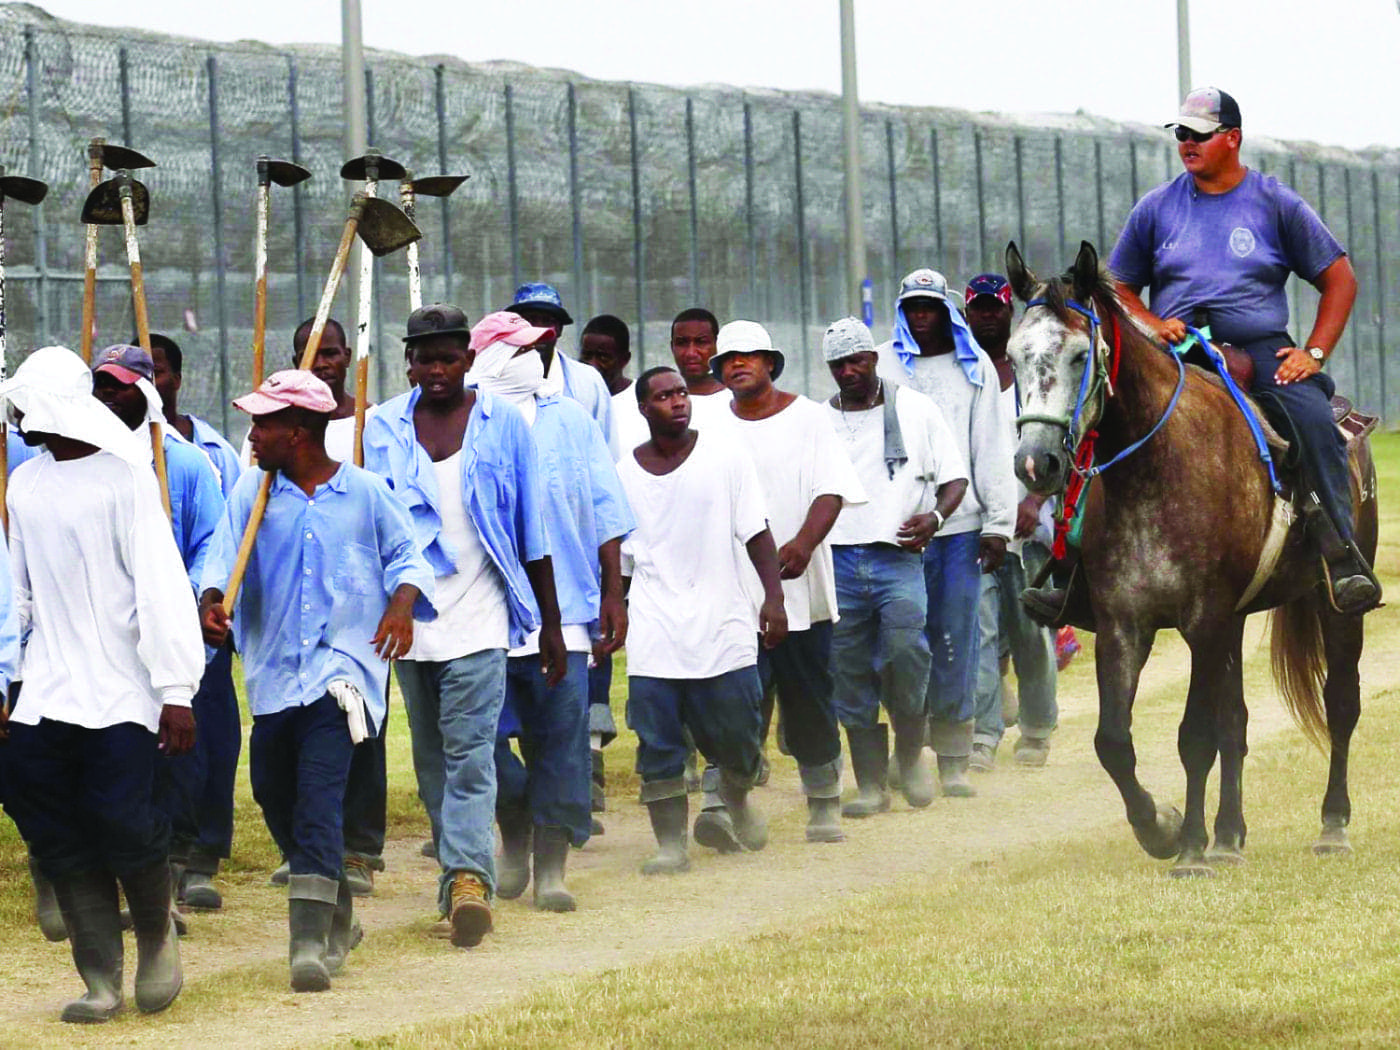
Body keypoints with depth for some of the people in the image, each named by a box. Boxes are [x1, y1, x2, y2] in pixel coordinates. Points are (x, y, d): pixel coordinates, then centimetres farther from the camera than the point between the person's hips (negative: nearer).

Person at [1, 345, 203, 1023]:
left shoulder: (125, 477, -8)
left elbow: (161, 585, -12)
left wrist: (176, 689, -16)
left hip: (121, 691, -6)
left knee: (120, 819, -13)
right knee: (58, 837, -1)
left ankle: (157, 936, 15)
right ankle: (100, 980, 6)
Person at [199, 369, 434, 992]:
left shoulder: (364, 493, 1)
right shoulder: (253, 491, 7)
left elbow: (405, 554, 11)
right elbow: (225, 554, -2)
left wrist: (402, 603, -8)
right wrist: (211, 602, -21)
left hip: (343, 665, -5)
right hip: (274, 668, 5)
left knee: (318, 796, -18)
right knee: (273, 795, 11)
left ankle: (310, 941, -24)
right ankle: (336, 915, 32)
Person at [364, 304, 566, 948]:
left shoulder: (504, 424, 3)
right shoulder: (380, 431, 7)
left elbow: (533, 531, 7)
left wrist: (551, 625, 7)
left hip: (479, 615, -3)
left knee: (469, 752, -14)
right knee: (431, 756, 9)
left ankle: (469, 874, -22)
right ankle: (460, 873, 17)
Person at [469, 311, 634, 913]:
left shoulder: (570, 421, 12)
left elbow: (605, 514, 15)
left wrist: (612, 595, 10)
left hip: (563, 609, 2)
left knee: (561, 734, -3)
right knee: (482, 734, -4)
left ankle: (551, 866, 4)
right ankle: (515, 832, 24)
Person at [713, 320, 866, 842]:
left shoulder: (806, 417, 4)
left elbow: (830, 490, -4)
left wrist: (804, 542, -20)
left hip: (798, 584, -1)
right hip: (732, 589, 1)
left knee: (810, 697, 4)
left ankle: (824, 804, 16)